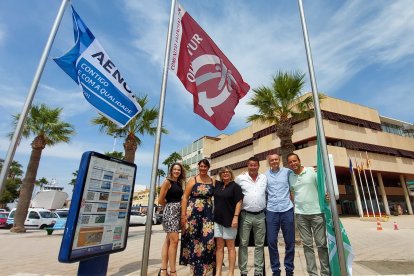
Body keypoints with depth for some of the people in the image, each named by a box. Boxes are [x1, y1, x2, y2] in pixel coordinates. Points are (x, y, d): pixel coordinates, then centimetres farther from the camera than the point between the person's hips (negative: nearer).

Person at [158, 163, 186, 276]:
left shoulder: (179, 183, 13)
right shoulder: (167, 182, -8)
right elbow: (160, 200, -9)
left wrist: (179, 207, 7)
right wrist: (170, 206, 3)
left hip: (178, 212, 8)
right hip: (170, 212, -7)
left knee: (168, 240, 11)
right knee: (174, 241, -9)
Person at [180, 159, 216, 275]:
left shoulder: (213, 182, 7)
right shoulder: (192, 180, 1)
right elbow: (185, 197, -1)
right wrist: (183, 214, -8)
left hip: (207, 213, 2)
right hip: (192, 212, -1)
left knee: (208, 237, -5)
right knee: (193, 238, 2)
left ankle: (201, 266, 13)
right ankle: (197, 266, 21)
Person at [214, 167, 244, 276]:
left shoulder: (235, 186, -5)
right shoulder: (217, 185, 8)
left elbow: (239, 202, -10)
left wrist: (235, 217, -17)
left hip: (229, 220, -5)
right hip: (217, 219, 5)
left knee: (230, 246, 6)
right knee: (219, 246, 9)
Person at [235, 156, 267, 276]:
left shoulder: (264, 178, 3)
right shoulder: (240, 178, -3)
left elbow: (267, 193, 14)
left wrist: (266, 207, 8)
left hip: (260, 216, 2)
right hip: (245, 215, -2)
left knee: (259, 244, 12)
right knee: (243, 244, 6)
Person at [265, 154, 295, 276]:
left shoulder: (287, 172, 3)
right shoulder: (265, 175, 6)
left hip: (287, 210, 0)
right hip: (271, 211, 1)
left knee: (290, 242, 9)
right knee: (271, 242, 3)